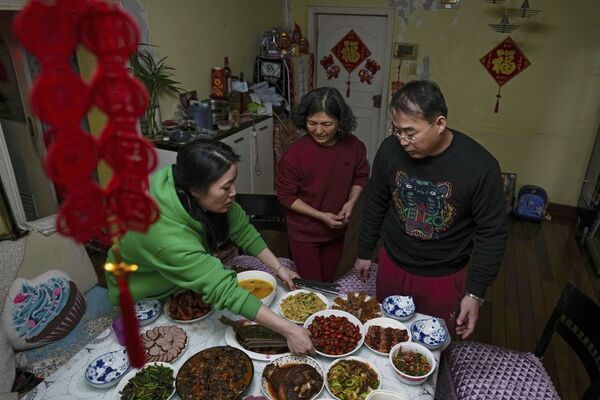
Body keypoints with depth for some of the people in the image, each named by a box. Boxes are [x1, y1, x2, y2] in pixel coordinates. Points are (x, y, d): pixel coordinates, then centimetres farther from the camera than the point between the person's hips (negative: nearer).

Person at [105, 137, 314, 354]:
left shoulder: (210, 197, -27)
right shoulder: (165, 234, -46)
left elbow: (242, 230, -12)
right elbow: (224, 290, -47)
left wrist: (278, 267, -18)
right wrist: (289, 330, -45)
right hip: (141, 299, -5)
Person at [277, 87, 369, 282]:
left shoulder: (354, 146, -14)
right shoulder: (294, 154, -26)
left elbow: (360, 176, 3)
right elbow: (286, 196, -17)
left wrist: (351, 202, -14)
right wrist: (321, 216, -22)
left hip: (336, 230, 4)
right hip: (304, 232, -4)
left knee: (328, 281, 25)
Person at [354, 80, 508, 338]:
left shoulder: (480, 166, -24)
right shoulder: (390, 148, -14)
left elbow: (491, 234, -13)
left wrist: (475, 293, -12)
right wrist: (365, 252, 8)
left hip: (444, 278, -2)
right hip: (392, 265, 3)